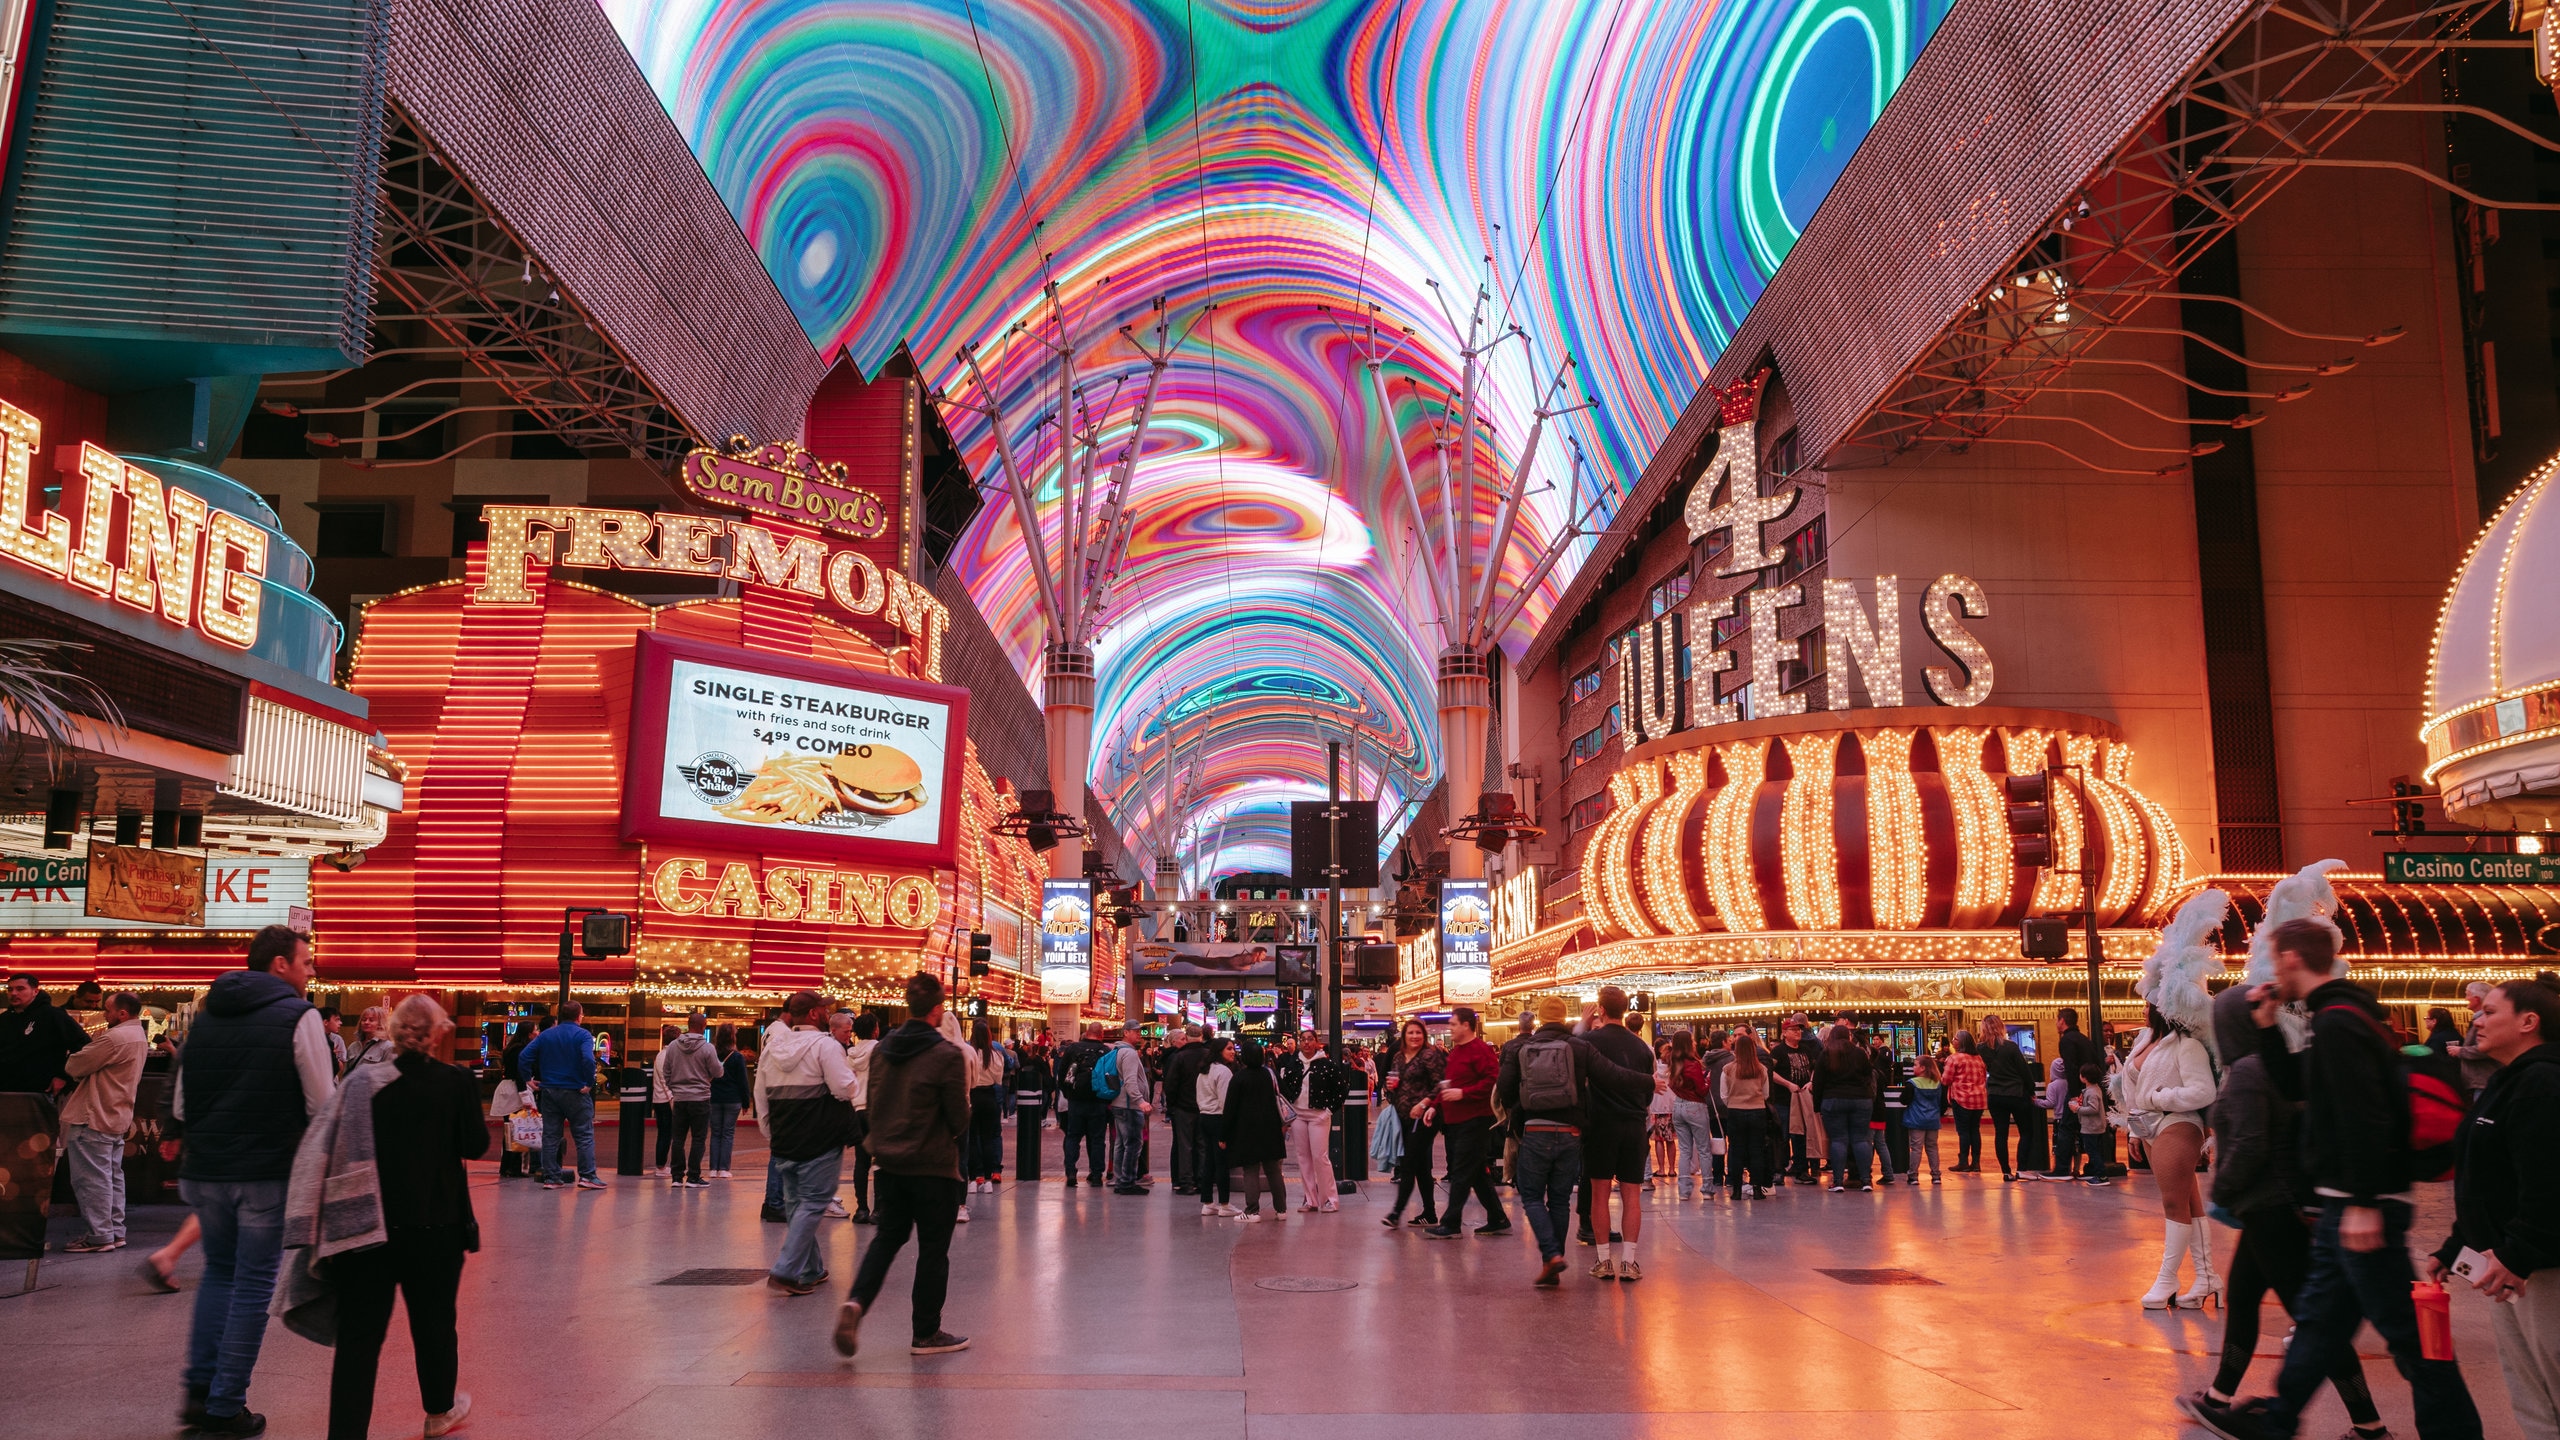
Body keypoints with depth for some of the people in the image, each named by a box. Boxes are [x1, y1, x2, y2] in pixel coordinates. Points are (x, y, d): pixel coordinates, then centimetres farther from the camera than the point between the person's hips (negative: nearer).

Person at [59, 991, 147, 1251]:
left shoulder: (115, 1038, -21)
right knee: (112, 1176, 15)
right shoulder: (139, 1036, 12)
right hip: (119, 1117, 10)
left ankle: (100, 1236, -1)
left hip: (94, 1119, -10)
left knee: (92, 1178, -4)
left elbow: (75, 1066, -16)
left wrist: (69, 1065, 7)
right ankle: (115, 1232, 19)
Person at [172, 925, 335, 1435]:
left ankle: (199, 1390, 17)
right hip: (267, 1173, -5)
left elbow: (180, 1107, 12)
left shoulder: (205, 1015, 8)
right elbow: (323, 1105, -11)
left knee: (219, 1270, 22)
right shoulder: (298, 1016, -10)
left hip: (203, 1170, 5)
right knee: (253, 1283, 5)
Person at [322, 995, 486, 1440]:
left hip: (366, 1222, 1)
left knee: (360, 1333, 4)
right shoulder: (456, 1082, -9)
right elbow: (476, 1146, -4)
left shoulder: (363, 1081, -4)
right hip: (434, 1225, -1)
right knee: (435, 1323, 16)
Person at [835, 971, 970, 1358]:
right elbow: (959, 1119, -10)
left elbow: (872, 1101, 10)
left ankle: (856, 1302, -2)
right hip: (933, 1167, -5)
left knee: (887, 1237, 20)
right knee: (933, 1249, 6)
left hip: (889, 1162, 6)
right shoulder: (947, 1057, -16)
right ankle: (926, 1334, 14)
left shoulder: (881, 1050, 2)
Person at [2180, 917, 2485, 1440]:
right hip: (2346, 1200, 11)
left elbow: (2364, 1118, -26)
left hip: (2362, 1202, -11)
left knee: (2405, 1329, -2)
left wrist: (2364, 1204, -26)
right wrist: (2269, 1027, 12)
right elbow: (2295, 1086, 22)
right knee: (2319, 1317, 16)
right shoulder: (2341, 1014, 14)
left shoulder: (2337, 1022, -18)